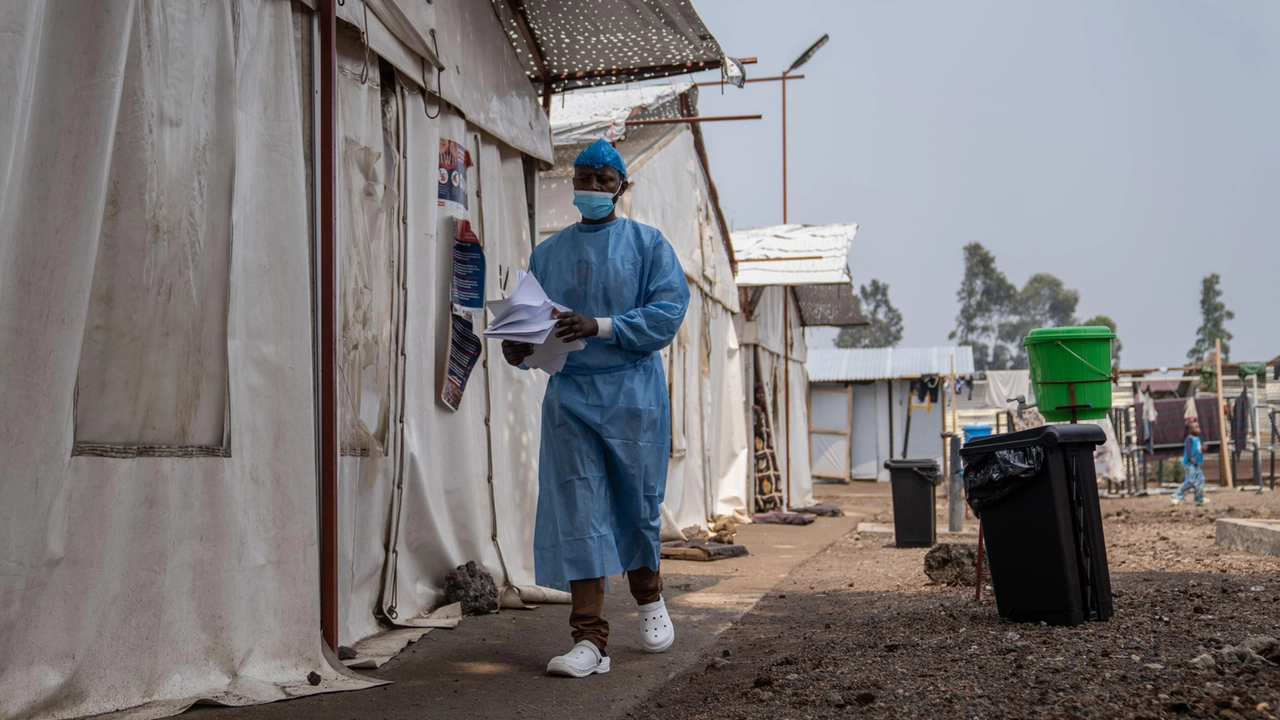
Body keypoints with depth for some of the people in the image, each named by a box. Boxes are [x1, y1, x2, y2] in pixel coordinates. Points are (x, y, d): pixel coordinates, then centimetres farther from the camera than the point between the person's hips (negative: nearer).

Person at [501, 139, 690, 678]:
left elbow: (668, 312, -10)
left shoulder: (647, 243, 2)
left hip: (633, 393, -2)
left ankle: (649, 599, 36)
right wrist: (519, 348, -11)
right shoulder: (549, 252, 12)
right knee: (577, 510, -6)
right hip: (570, 394, 2)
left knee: (638, 503, 8)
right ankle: (590, 640, -4)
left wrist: (599, 326, -21)